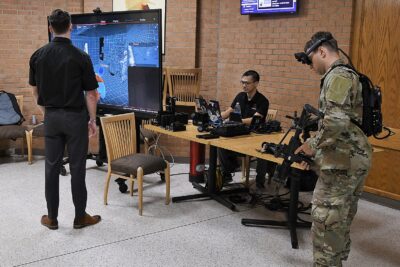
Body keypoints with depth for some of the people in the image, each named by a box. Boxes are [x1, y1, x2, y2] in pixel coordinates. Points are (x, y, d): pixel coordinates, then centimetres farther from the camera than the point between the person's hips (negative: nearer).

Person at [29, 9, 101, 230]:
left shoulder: (38, 56, 0)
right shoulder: (81, 57, -12)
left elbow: (35, 90, 9)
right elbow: (90, 94, -9)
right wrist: (92, 120, 2)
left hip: (51, 117, 4)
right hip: (75, 117, -3)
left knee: (52, 167, 9)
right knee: (77, 168, 3)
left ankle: (51, 217, 16)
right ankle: (80, 217, 12)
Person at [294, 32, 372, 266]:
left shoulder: (337, 76, -14)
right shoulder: (350, 75, 18)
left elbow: (336, 121, -27)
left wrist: (313, 145, -13)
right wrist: (319, 147, 16)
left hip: (343, 162, -10)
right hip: (358, 159, 10)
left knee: (325, 219, -2)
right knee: (342, 219, 18)